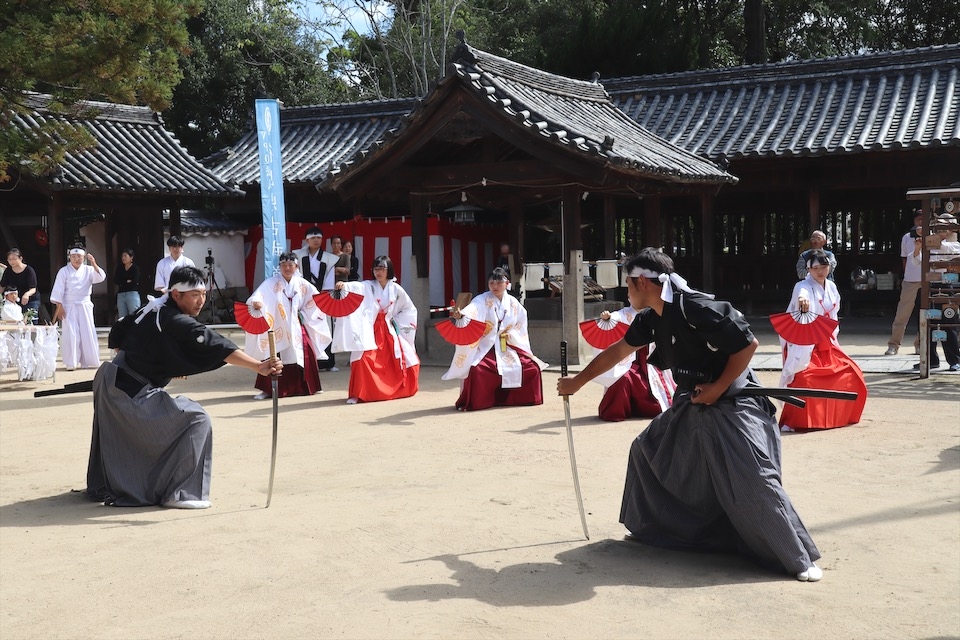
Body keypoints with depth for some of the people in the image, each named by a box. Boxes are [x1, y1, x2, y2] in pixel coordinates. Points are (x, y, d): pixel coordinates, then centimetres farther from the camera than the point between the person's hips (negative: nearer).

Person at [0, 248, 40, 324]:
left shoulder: (29, 270, -12)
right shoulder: (8, 271, 3)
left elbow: (33, 289, -18)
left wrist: (27, 294, -38)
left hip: (31, 301, -4)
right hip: (15, 302, 4)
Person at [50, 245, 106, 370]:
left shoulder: (88, 270, 5)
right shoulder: (64, 271, -1)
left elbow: (101, 278, -12)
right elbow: (58, 290, -3)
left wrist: (94, 264, -24)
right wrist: (59, 307, -9)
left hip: (85, 306, 2)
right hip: (69, 307, -2)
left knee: (88, 334, 2)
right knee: (71, 334, -5)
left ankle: (88, 362, 11)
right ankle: (71, 363, 0)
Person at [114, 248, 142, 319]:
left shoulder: (135, 268, 0)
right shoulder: (119, 268, 15)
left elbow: (135, 281, -11)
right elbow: (115, 281, 5)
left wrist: (122, 283, 0)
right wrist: (127, 281, -3)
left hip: (132, 294, -5)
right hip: (121, 295, 5)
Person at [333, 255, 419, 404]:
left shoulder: (396, 289, 2)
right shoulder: (368, 286, -5)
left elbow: (409, 309, 13)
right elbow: (355, 287, -28)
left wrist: (396, 321, 2)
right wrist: (344, 285, -50)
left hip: (389, 330, 3)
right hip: (371, 331, -3)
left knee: (397, 361, 7)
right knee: (363, 359, -22)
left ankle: (396, 390, 32)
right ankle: (357, 394, -14)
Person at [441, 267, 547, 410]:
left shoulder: (514, 303, 4)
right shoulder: (482, 300, -11)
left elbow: (521, 325, 16)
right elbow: (471, 310, -33)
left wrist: (511, 335, -5)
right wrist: (460, 314, -56)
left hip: (508, 348, 4)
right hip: (485, 349, -4)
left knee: (532, 367, -7)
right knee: (477, 370, -32)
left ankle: (520, 398, 16)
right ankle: (471, 402, -9)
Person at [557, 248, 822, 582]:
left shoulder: (696, 307, -25)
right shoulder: (651, 318, 3)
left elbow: (747, 344, -22)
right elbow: (617, 351, 17)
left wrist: (717, 388, -18)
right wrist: (577, 381, 23)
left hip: (732, 407, -9)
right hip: (691, 407, 9)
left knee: (754, 482, -15)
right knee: (647, 451, 14)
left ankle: (800, 559, -4)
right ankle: (651, 527, 29)